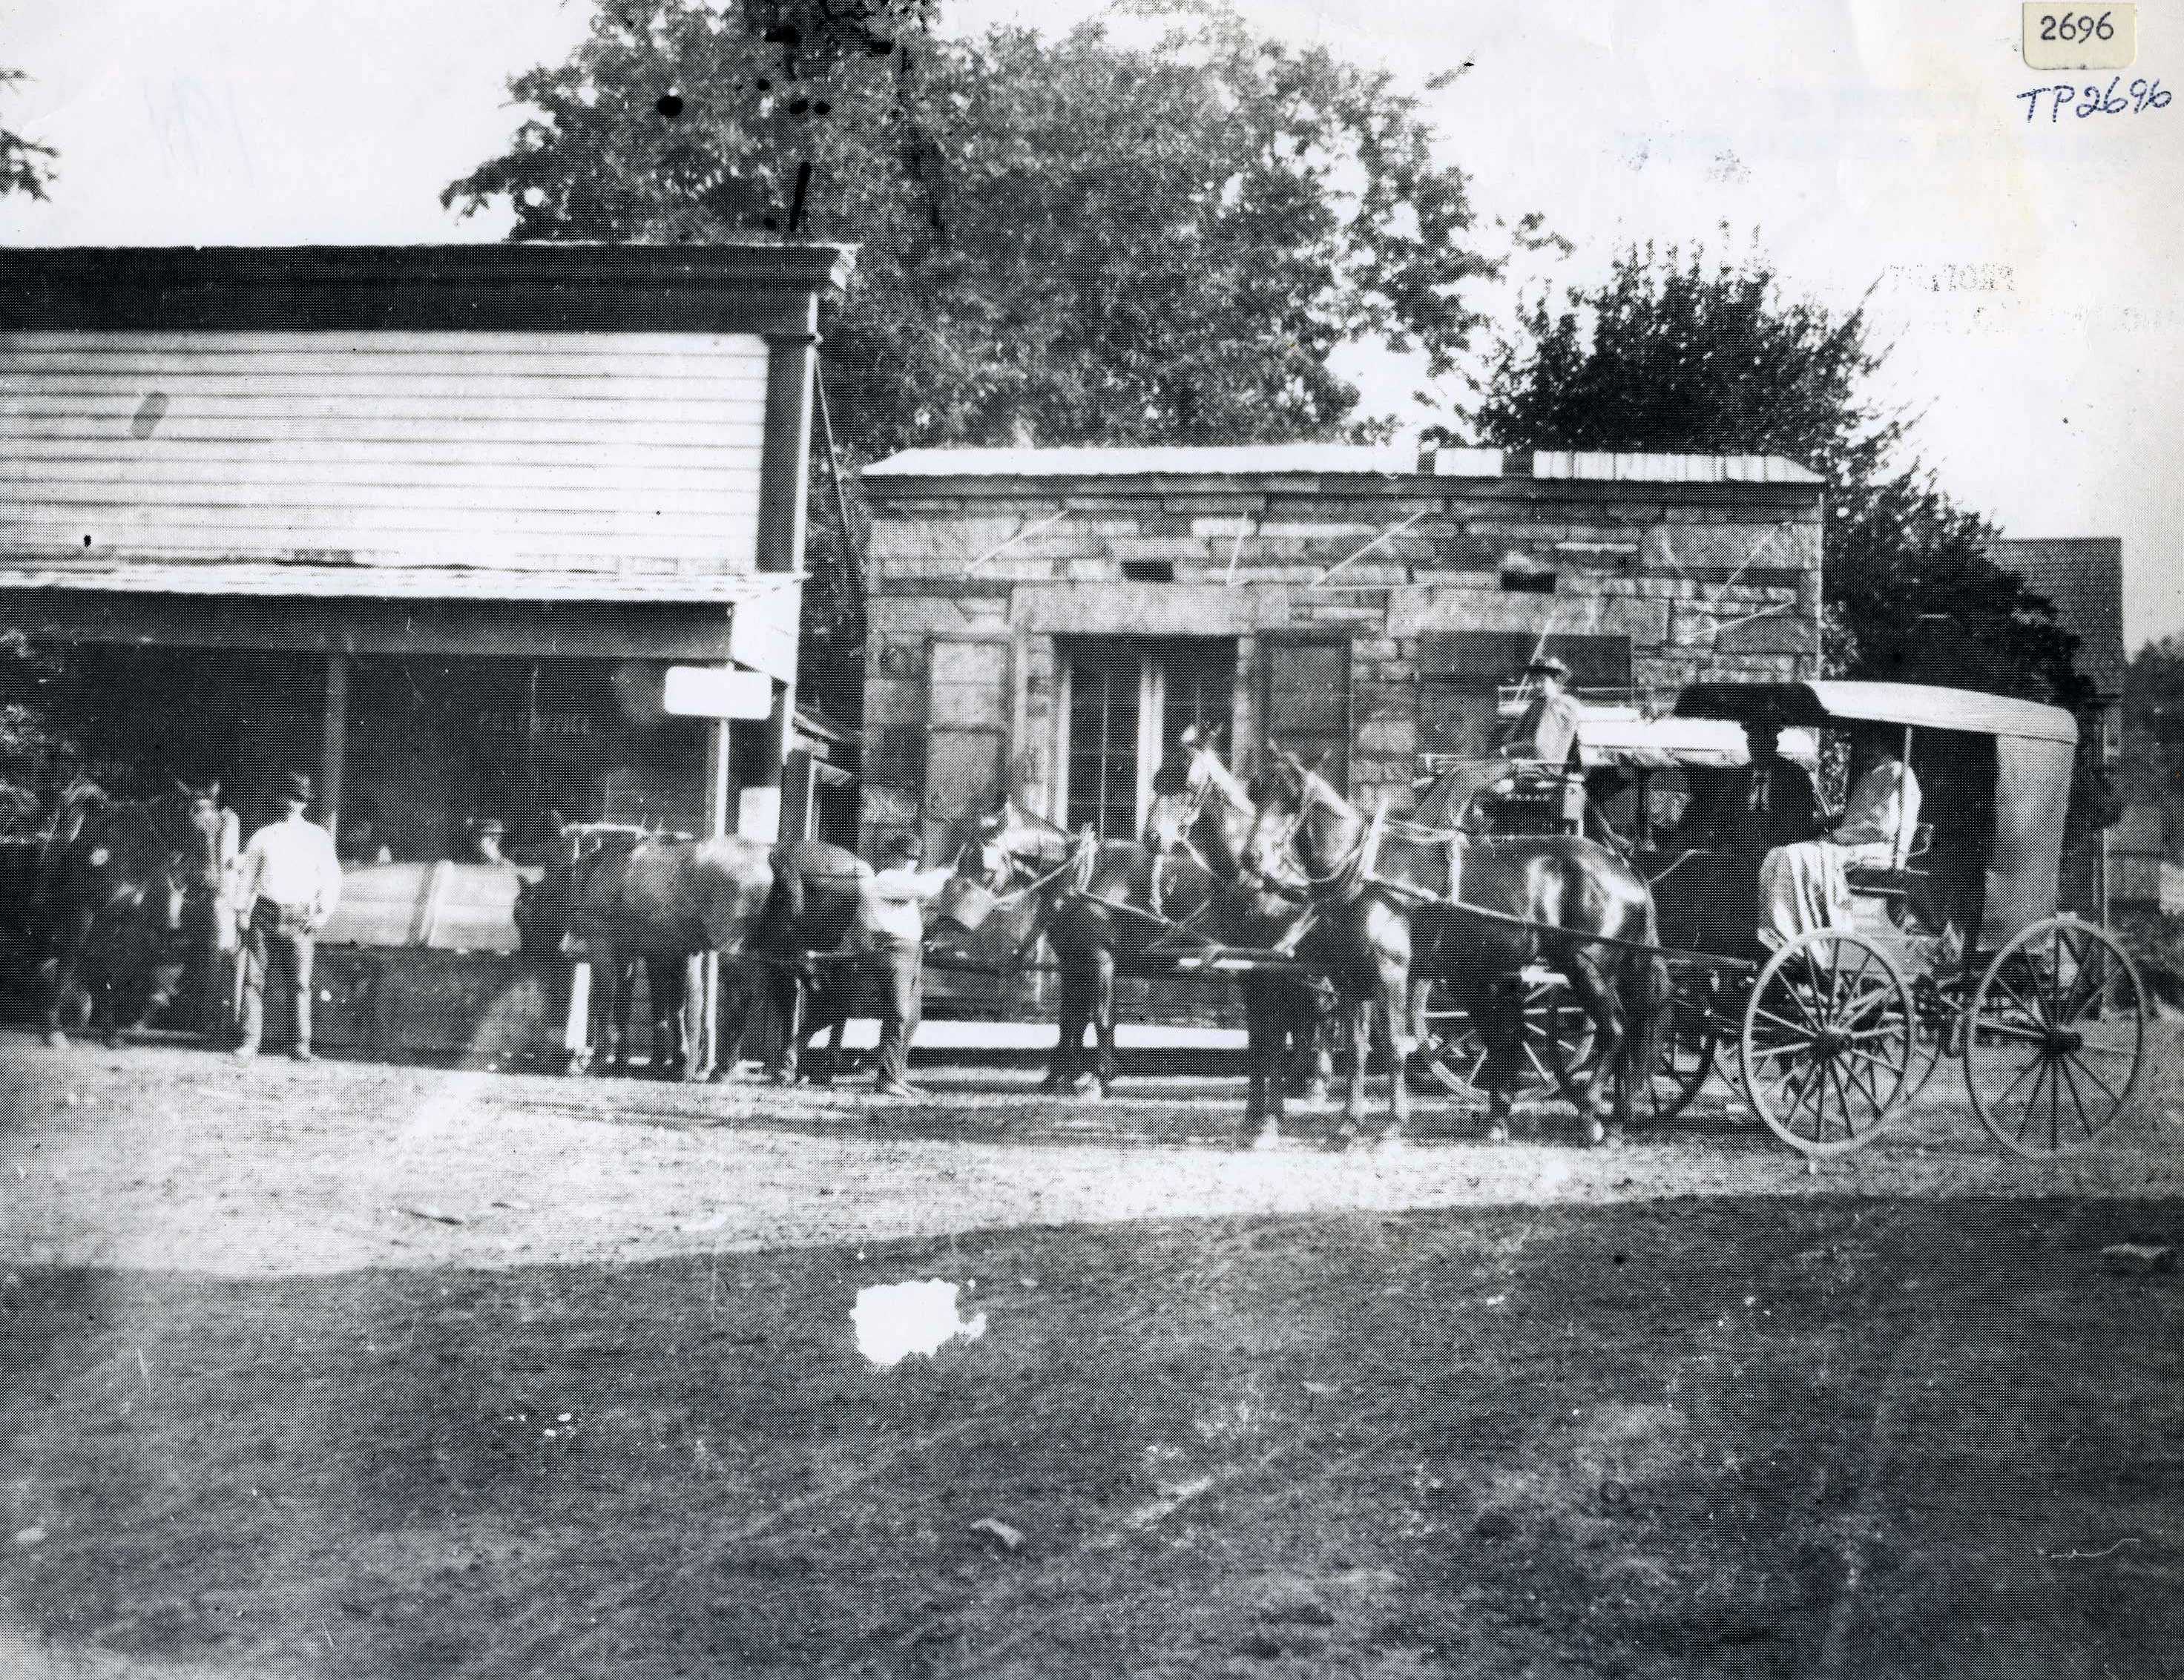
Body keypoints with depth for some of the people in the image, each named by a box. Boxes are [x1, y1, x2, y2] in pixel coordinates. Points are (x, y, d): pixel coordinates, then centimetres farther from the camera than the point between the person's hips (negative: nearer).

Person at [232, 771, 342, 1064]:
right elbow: (246, 874, 13)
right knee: (253, 980, -2)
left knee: (300, 984, -3)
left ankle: (301, 1044, 1)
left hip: (299, 920, -1)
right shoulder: (263, 836, 10)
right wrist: (241, 912, 5)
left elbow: (331, 880, 8)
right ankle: (250, 1042, 0)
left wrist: (323, 913, -2)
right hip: (264, 916, 1)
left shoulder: (319, 838, 8)